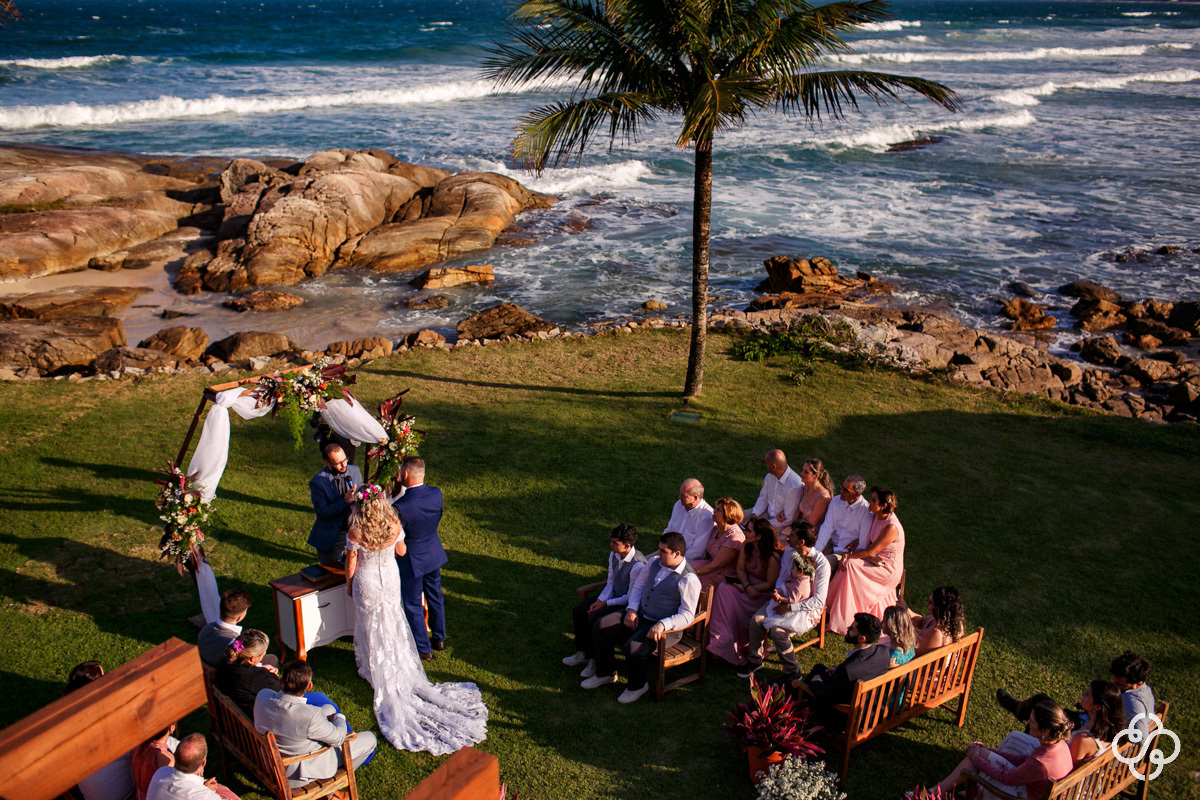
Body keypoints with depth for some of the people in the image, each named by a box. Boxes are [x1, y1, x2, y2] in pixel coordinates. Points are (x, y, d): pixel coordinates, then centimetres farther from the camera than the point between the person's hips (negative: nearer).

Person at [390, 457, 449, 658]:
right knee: (435, 597, 24)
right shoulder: (436, 494, -13)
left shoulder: (400, 506, -30)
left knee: (413, 605, 13)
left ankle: (423, 649, 26)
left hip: (412, 560, -6)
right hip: (434, 554, 6)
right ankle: (439, 638, 41)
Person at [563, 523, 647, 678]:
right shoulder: (614, 555, -4)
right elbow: (610, 582, 7)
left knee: (594, 618, -23)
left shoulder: (638, 565, -29)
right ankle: (582, 654, 14)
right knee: (578, 610, -2)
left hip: (627, 604, -9)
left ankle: (597, 661, -2)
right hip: (614, 596, 9)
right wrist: (599, 600, -8)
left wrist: (605, 604, -18)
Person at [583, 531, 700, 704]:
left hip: (665, 628, -8)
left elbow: (687, 615, -19)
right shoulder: (654, 562, 3)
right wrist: (632, 609, 1)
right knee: (603, 631, -1)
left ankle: (637, 686, 0)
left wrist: (662, 625, -32)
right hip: (640, 617, 8)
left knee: (634, 647, -30)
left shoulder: (688, 579, -18)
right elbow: (639, 586, 16)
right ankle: (606, 673, 22)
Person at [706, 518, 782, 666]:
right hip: (746, 585, 7)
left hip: (763, 592, -7)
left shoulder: (773, 556, -22)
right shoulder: (746, 547, -2)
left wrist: (747, 589, -20)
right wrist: (747, 587, -16)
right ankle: (723, 642, -16)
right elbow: (740, 569, 3)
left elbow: (770, 584, -17)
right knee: (723, 589, -21)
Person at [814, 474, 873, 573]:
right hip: (832, 543, 5)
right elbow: (826, 528, -4)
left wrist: (832, 550, -15)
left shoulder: (866, 512, -17)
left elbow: (862, 546, -14)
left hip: (850, 551, -5)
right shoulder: (836, 501, -4)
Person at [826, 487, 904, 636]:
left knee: (851, 566, -23)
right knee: (849, 563, -13)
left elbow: (870, 552, -22)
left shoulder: (891, 527, -25)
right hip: (877, 561, 8)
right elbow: (868, 543, 14)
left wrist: (849, 555, -14)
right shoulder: (878, 518, 1)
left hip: (888, 569, -8)